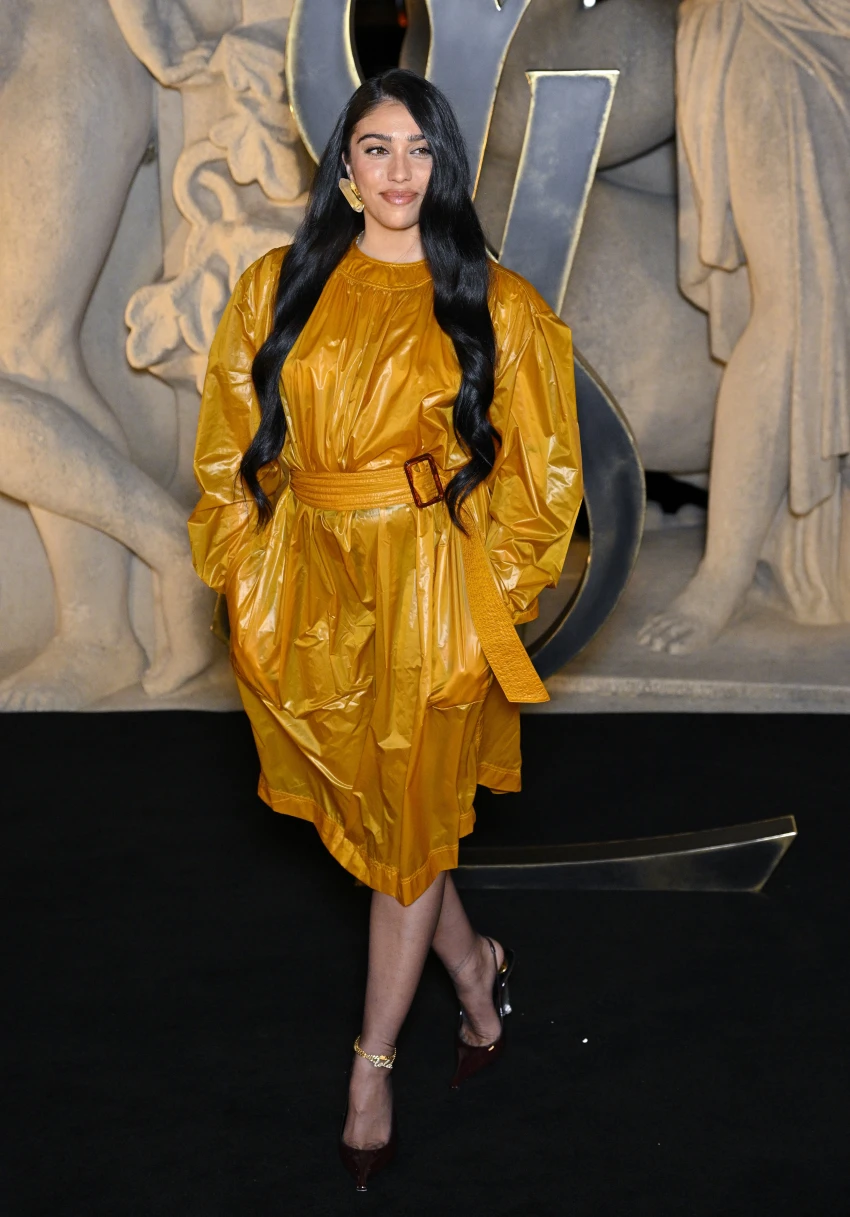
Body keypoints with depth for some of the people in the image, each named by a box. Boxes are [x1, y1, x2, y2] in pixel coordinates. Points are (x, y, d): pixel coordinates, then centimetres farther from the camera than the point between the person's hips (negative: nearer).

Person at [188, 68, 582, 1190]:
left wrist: (497, 590, -2)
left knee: (408, 824, 6)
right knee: (357, 807, 13)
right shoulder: (277, 287, 5)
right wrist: (245, 575, 1)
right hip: (306, 584, 3)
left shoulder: (496, 305, 0)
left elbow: (541, 469, 3)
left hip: (432, 592, -3)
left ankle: (372, 1066, 21)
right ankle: (475, 969, 39)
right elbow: (232, 446, 8)